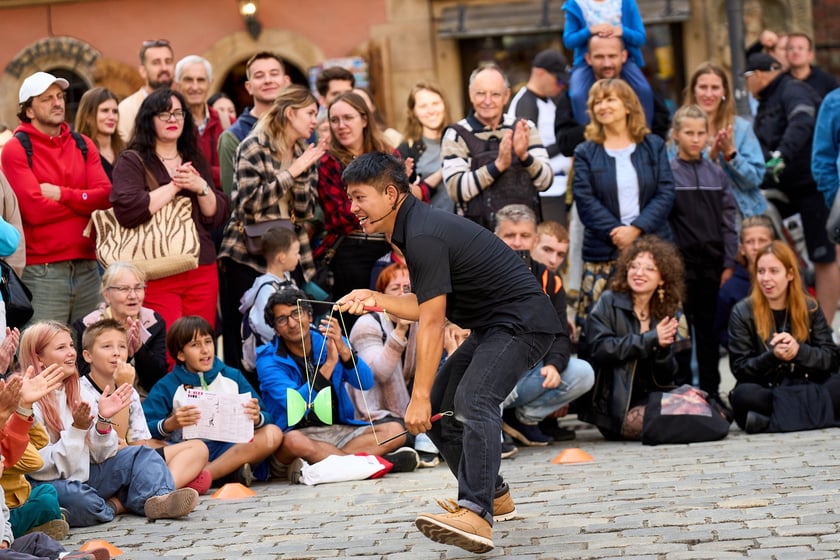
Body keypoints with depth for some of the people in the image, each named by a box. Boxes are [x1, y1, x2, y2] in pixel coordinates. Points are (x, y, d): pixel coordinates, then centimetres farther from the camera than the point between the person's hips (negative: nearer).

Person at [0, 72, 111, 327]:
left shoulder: (83, 145, 13)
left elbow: (106, 196, 1)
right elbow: (35, 210, -13)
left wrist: (62, 194, -12)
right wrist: (85, 202, -3)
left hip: (86, 267, 5)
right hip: (42, 272, -5)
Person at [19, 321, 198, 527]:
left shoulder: (71, 392, 11)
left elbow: (97, 455, 8)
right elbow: (41, 467, -20)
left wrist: (104, 420, -9)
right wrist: (77, 430, -25)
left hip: (84, 476, 8)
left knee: (141, 455, 4)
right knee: (73, 497, -39)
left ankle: (158, 499, -24)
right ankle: (115, 506, -8)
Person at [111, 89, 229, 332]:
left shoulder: (195, 161, 18)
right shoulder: (132, 161, 2)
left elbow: (217, 216, 12)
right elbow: (127, 211, -16)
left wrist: (201, 188, -7)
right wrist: (175, 186, -10)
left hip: (202, 273, 5)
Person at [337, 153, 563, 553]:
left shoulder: (423, 237, -21)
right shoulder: (413, 227, 11)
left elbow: (431, 324, -23)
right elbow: (427, 307, 16)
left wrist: (420, 397, -23)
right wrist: (376, 300, 7)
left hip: (522, 321, -11)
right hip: (493, 326, 11)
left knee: (473, 401, -30)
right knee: (438, 407, 12)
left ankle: (476, 515, -42)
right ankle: (494, 495, 25)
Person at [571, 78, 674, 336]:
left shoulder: (653, 146, 11)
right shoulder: (586, 153, 9)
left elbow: (665, 193, 2)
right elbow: (585, 201, -1)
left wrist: (636, 229, -11)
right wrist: (617, 233, -13)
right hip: (604, 253, -1)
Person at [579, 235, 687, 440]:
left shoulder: (665, 314, 13)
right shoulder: (609, 302, 1)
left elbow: (666, 379, 8)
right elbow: (599, 348, -16)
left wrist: (663, 349, -13)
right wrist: (650, 340, -18)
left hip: (649, 398, 5)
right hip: (614, 406, -5)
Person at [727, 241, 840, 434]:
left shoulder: (810, 309, 7)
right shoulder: (742, 313, 1)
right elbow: (740, 369, -4)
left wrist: (798, 350, -19)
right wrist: (773, 356, -22)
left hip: (808, 388, 2)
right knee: (743, 395, -37)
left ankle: (769, 421, -30)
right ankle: (819, 413, -32)